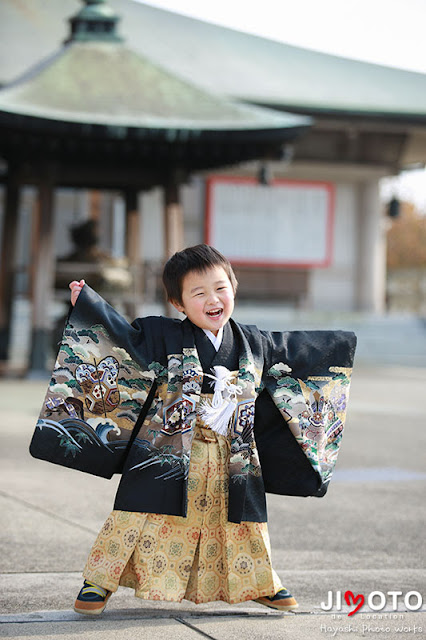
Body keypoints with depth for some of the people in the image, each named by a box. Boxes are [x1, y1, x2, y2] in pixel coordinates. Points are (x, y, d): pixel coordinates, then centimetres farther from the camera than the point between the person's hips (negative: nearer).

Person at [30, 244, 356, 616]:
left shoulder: (254, 345, 6)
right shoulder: (165, 338, -6)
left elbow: (291, 351, 21)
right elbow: (122, 334, -8)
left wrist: (335, 347, 29)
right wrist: (85, 302, -17)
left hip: (230, 458, 4)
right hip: (167, 451, -3)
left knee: (244, 522, 14)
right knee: (141, 515, -6)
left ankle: (263, 584, 34)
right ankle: (99, 583, 6)